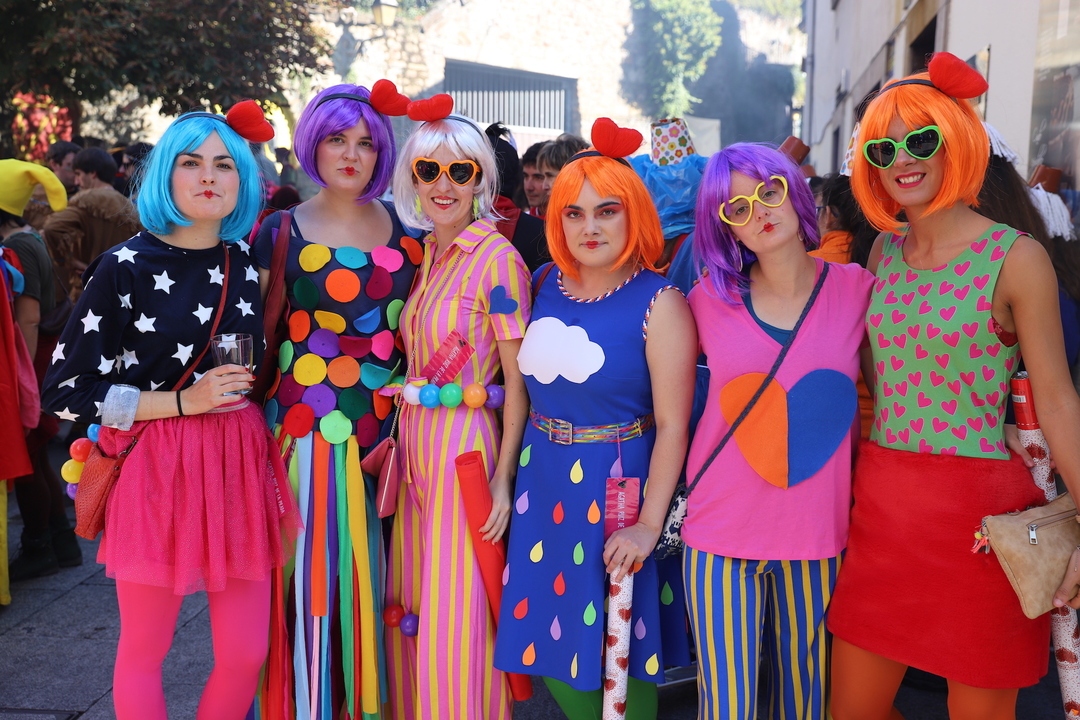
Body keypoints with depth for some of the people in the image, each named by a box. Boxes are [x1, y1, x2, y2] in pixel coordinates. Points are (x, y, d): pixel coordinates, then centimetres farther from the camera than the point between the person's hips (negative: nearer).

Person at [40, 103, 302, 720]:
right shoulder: (127, 268, -6)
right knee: (144, 654, 9)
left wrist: (243, 397, 6)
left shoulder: (248, 265, 8)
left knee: (247, 654, 7)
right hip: (157, 467, -4)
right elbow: (66, 392, -7)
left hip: (242, 462, 4)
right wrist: (184, 401, -13)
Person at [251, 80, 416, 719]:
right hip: (308, 420, -2)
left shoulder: (403, 229, 8)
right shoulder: (282, 232, 2)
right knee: (314, 563, 1)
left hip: (387, 420, 2)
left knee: (370, 565, 9)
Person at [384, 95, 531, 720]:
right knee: (412, 604, 17)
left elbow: (517, 382, -13)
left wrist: (503, 479, -18)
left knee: (455, 617, 2)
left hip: (466, 446, -7)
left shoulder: (498, 259, -13)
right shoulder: (424, 252, 9)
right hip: (415, 442, 7)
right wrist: (402, 439, 10)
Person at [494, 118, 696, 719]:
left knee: (617, 643, 7)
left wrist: (649, 524, -17)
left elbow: (672, 425, -13)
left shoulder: (660, 303, -11)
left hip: (615, 483, -5)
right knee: (549, 639, 15)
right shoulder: (546, 285, 4)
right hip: (541, 476, 5)